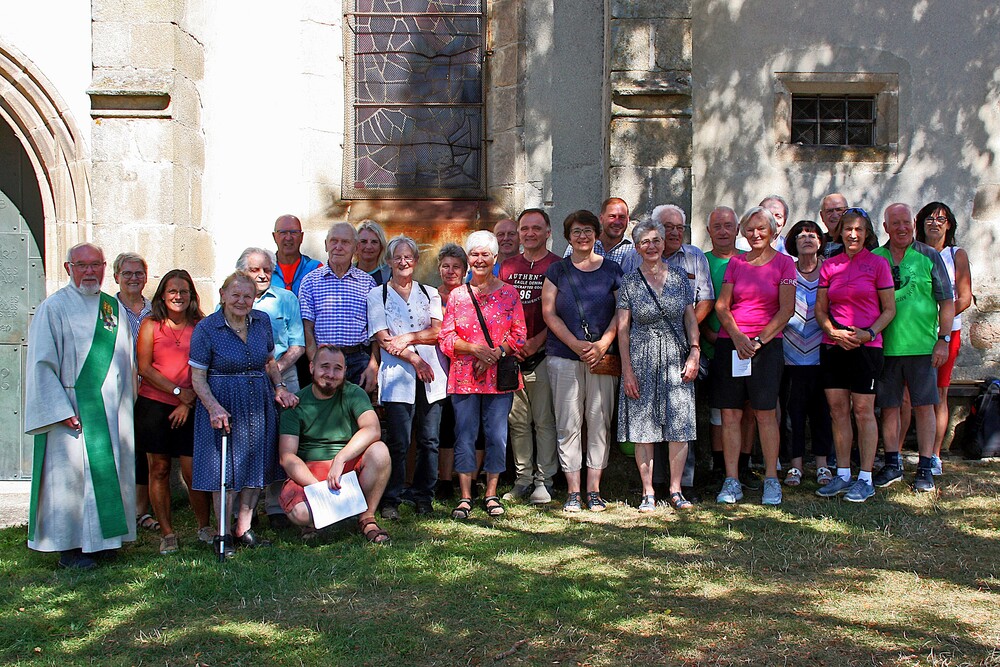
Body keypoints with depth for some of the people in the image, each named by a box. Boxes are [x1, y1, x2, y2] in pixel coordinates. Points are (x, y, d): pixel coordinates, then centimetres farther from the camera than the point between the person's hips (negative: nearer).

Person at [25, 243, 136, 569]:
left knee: (109, 472, 10)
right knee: (70, 473, -2)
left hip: (112, 410, 6)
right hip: (71, 411, -6)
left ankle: (100, 537, 22)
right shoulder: (53, 308, -6)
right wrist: (61, 410, -16)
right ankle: (69, 546, 9)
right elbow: (42, 363, -10)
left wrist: (125, 403, 11)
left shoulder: (114, 307, 11)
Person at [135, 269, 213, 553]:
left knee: (192, 471, -4)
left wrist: (188, 402, -7)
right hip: (154, 405, 0)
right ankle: (167, 533, 13)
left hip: (189, 409, 0)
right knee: (159, 469, 3)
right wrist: (177, 391, -9)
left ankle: (204, 526, 15)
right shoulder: (150, 325, 5)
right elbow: (144, 368, -2)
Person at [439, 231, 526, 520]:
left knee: (497, 434, 0)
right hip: (464, 376, 0)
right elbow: (446, 337, 4)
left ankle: (491, 494, 12)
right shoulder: (457, 295, 9)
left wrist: (496, 353, -12)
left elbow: (519, 335, 4)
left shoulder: (508, 293, 7)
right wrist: (475, 349, -12)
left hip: (499, 375, 0)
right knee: (465, 435, 0)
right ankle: (465, 496, 8)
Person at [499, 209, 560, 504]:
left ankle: (543, 480, 6)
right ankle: (522, 479, 15)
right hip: (512, 354, 4)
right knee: (517, 421, 7)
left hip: (543, 353, -4)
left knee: (544, 420, -2)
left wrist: (537, 341, -13)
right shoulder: (508, 267, 14)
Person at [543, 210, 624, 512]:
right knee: (568, 424, -1)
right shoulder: (557, 271, 8)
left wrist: (602, 345, -11)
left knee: (599, 421, 0)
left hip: (603, 357, 1)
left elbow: (621, 312, 4)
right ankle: (573, 491, 5)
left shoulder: (612, 269, 9)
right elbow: (549, 313, 2)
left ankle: (594, 490, 8)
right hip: (564, 357, 0)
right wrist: (577, 345, -10)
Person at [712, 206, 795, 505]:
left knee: (765, 413, -3)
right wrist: (737, 336, -10)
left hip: (767, 344, -3)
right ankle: (731, 481, 6)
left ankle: (771, 480, 7)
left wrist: (759, 340, -11)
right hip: (730, 343, 3)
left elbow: (786, 309, -4)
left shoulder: (784, 263, 3)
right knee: (729, 413, 0)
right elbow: (721, 305, 6)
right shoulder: (735, 263, 11)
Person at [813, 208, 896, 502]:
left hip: (866, 346, -4)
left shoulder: (877, 264, -1)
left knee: (863, 410, -2)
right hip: (833, 345, 4)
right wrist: (834, 332, -8)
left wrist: (869, 333, -14)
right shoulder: (829, 265, 8)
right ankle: (842, 475, 16)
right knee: (837, 409, 6)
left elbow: (889, 309, 0)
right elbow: (820, 309, 10)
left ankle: (865, 479, 6)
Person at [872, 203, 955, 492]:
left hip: (923, 346, -2)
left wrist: (943, 339, -5)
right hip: (885, 346, 2)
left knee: (924, 405, 2)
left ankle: (925, 468, 10)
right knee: (888, 406, 8)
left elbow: (947, 301, 2)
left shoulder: (929, 256, 2)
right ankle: (892, 464, 20)